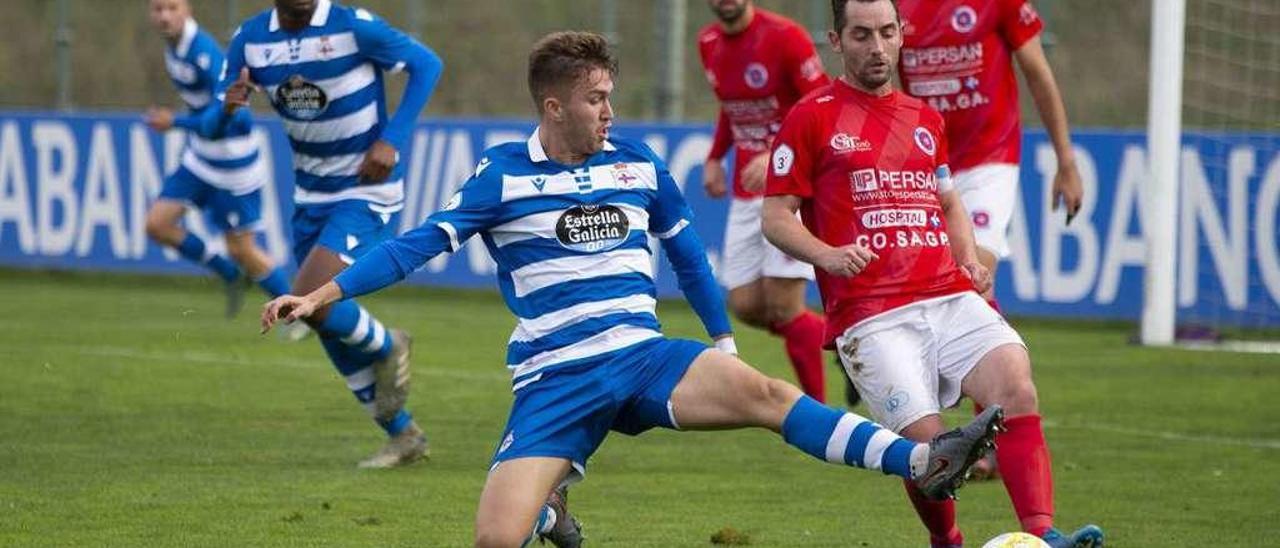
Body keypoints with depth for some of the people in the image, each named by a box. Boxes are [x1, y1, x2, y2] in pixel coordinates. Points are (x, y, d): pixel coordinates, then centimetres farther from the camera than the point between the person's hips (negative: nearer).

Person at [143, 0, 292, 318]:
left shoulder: (204, 53, -26)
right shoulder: (174, 47, 1)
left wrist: (175, 122, -29)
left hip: (233, 165, -9)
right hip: (200, 159, 9)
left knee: (242, 250, 1)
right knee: (157, 225, 2)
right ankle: (230, 275, 20)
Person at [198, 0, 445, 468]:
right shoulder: (250, 40, -4)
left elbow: (426, 64, -8)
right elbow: (212, 127, -2)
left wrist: (392, 140, -17)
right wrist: (227, 108, -27)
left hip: (368, 192, -6)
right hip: (311, 196, 6)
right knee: (331, 327, 10)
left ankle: (386, 347, 10)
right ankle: (403, 436, 26)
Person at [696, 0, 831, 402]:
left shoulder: (784, 37, -14)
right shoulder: (709, 44, 8)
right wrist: (715, 158, 11)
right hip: (746, 194, 7)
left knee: (782, 306, -10)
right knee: (745, 305, 1)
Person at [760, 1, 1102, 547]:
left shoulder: (924, 118, 22)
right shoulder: (812, 117, 5)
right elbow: (776, 218, 4)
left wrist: (969, 258, 13)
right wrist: (828, 255, -14)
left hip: (950, 298, 5)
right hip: (871, 314, -5)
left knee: (1016, 388, -23)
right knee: (925, 444, -18)